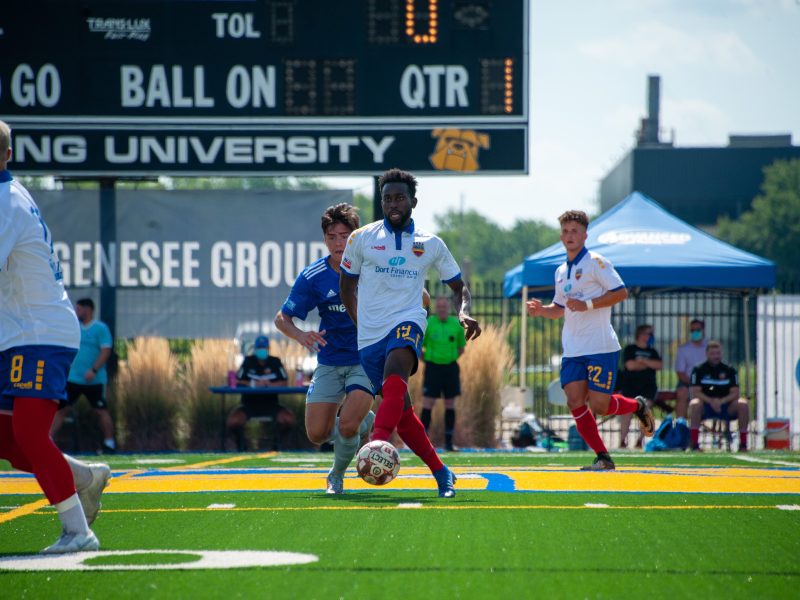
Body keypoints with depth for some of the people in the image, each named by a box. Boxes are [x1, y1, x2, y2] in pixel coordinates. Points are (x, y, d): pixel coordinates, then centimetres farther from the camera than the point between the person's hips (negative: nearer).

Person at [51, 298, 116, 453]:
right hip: (73, 378, 5)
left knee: (101, 410, 1)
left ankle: (109, 444, 9)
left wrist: (94, 370, -22)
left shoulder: (101, 328, -6)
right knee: (60, 407, -1)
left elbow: (106, 351, -13)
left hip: (94, 380, -5)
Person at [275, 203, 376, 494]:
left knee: (346, 426, -21)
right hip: (330, 362, 3)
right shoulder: (313, 276, -9)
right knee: (317, 434, -4)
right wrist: (301, 336, -23)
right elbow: (282, 318, -2)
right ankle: (365, 422, 29)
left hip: (366, 361, -3)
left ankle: (337, 477, 12)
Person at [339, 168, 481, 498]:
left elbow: (458, 286, 17)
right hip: (369, 334, 2)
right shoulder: (361, 238, 6)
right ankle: (441, 472, 16)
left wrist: (464, 313, -2)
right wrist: (359, 322, 10)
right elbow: (347, 284, 18)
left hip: (407, 322, -2)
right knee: (400, 410, 3)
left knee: (394, 381, -33)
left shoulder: (431, 244, 8)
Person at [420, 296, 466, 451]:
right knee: (428, 404, -7)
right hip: (433, 367, -3)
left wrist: (451, 359, 5)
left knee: (450, 405, 4)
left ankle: (449, 442, 10)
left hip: (450, 367, 3)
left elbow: (461, 347, 15)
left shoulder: (456, 324, 3)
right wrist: (426, 359, -2)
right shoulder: (428, 324, -3)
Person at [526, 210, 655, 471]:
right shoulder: (561, 271, 17)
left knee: (599, 406, -11)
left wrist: (588, 304, -19)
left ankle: (638, 405, 21)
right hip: (572, 350, 7)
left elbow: (621, 292, -12)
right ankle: (603, 458, 4)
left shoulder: (595, 262, -5)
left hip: (600, 348, -7)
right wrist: (541, 309, 7)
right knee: (575, 402, -6)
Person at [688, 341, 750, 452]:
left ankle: (743, 443, -23)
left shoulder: (729, 370, 5)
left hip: (726, 408, 2)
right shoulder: (698, 370, 1)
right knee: (695, 404, -35)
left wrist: (721, 401, -21)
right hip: (705, 408, -2)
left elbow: (735, 393, -2)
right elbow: (695, 392, -9)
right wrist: (711, 401, -24)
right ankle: (694, 443, -34)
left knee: (743, 404, -26)